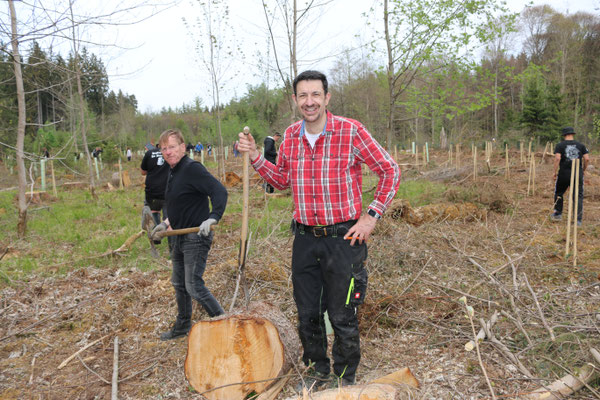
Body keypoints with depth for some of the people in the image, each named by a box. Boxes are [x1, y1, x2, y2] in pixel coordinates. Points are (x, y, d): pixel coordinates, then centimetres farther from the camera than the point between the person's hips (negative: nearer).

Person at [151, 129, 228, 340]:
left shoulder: (192, 168, -17)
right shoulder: (173, 172, 14)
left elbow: (220, 191, -27)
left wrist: (212, 218, -38)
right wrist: (166, 224, 21)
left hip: (196, 237, -10)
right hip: (179, 237, 10)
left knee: (194, 287, -8)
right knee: (179, 284, 19)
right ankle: (182, 326, 37)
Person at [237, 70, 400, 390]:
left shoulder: (350, 131, -12)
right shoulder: (290, 136, 4)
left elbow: (390, 171, -5)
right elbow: (282, 180, 17)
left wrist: (371, 216, -10)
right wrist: (255, 157, 2)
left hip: (342, 238, -4)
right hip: (305, 238, 5)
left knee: (342, 317, 8)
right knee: (307, 312, 16)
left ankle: (346, 378, 33)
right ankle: (317, 369, 40)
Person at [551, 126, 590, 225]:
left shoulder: (560, 145, 0)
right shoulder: (581, 145, 7)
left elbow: (557, 158, -13)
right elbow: (587, 159, 0)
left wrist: (555, 172, -6)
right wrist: (584, 170, 14)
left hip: (563, 174, -1)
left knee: (558, 193, 18)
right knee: (578, 196, 5)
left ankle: (557, 214, 25)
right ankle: (578, 219, 3)